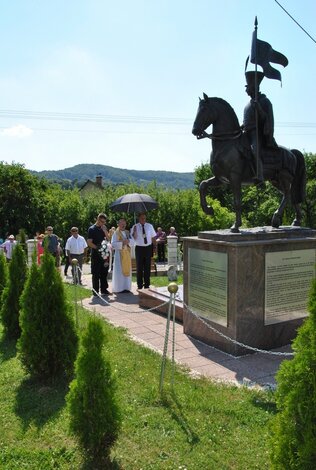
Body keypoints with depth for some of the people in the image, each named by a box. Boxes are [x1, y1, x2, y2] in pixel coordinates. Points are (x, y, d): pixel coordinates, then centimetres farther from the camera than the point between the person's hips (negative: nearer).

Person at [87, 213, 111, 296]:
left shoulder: (104, 228, 11)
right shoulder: (92, 229, -6)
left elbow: (108, 239, 7)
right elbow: (89, 243, -10)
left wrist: (105, 231, -6)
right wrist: (97, 248, -14)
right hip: (96, 254, -6)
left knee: (104, 272, 10)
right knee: (96, 274, -1)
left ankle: (104, 290, 19)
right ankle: (95, 291, 6)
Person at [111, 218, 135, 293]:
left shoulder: (127, 232, 12)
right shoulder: (116, 233, -3)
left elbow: (133, 242, 5)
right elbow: (113, 244, -11)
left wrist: (128, 241, -14)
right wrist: (122, 242, -19)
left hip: (127, 254, 5)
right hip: (119, 254, -5)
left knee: (127, 270, 6)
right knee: (120, 271, -4)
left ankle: (127, 287, 13)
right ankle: (119, 288, 1)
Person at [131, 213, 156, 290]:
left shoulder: (150, 226, 5)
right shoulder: (135, 227, -1)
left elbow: (153, 237, 10)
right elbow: (133, 238, -8)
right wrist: (134, 231, -24)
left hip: (148, 248, 2)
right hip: (139, 248, -2)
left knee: (147, 267, 7)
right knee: (139, 267, 2)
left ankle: (147, 285, 19)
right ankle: (140, 285, 14)